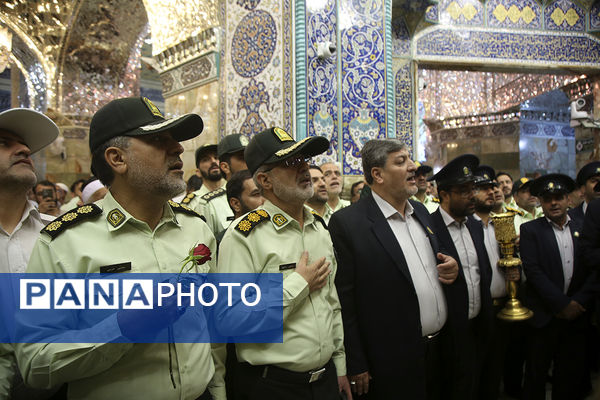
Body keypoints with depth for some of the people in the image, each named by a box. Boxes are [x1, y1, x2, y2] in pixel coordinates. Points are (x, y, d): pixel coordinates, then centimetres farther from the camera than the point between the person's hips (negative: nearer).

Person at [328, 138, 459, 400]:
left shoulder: (420, 211, 7)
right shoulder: (347, 223, -16)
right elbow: (345, 302, -16)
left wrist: (450, 270, -2)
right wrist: (357, 367, -14)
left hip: (441, 349, 7)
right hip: (393, 363, -7)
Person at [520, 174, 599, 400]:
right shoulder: (530, 230, -2)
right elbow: (532, 270, -11)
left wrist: (578, 302, -9)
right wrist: (562, 304, -14)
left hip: (576, 314, 3)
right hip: (544, 316, -3)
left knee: (571, 375, 12)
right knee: (536, 374, 7)